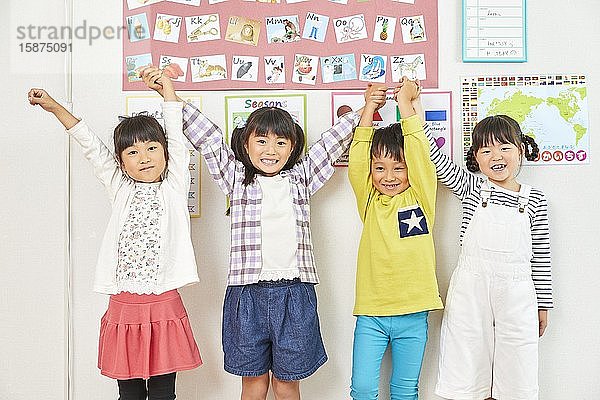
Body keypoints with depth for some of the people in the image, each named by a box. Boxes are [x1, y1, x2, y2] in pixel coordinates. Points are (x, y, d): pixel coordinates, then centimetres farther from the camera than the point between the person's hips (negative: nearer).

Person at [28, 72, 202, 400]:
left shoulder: (174, 187, 3)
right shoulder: (120, 189, 8)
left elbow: (176, 133, 4)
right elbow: (90, 144, 8)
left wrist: (165, 82, 10)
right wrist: (53, 107, 9)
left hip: (164, 306, -1)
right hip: (123, 307, 2)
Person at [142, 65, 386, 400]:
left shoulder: (301, 178, 11)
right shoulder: (237, 178, 8)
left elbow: (334, 141, 14)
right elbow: (207, 137, 5)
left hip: (294, 290, 1)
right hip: (247, 291, 0)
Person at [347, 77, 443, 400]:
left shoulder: (420, 197, 1)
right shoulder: (369, 200, 4)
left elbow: (420, 155, -10)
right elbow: (356, 160, -7)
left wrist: (405, 103, -7)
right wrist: (370, 108, -7)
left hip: (412, 313, -1)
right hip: (370, 313, 1)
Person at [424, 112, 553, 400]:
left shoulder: (535, 200, 5)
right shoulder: (471, 188, 4)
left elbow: (541, 256, 8)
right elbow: (434, 156, -1)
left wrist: (543, 303, 10)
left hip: (515, 294, 1)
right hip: (470, 291, 0)